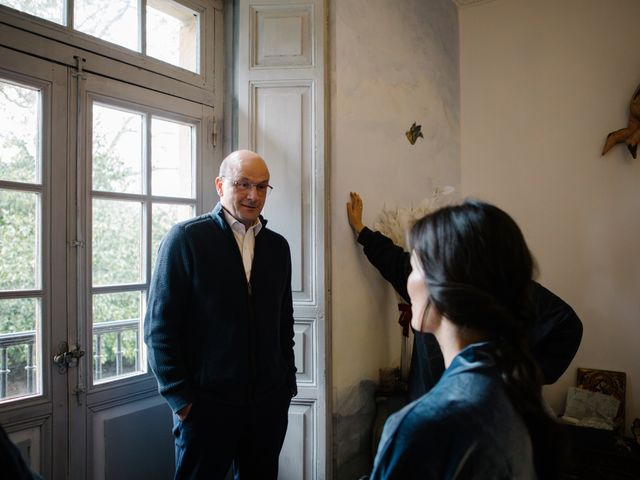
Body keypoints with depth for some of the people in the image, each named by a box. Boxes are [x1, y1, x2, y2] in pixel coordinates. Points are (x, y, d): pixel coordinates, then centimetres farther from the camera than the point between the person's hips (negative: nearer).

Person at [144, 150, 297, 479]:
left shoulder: (278, 246, 7)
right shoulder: (185, 238, -7)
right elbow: (160, 325, -9)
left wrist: (288, 381, 9)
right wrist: (179, 397, -10)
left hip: (270, 402, 5)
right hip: (207, 403, -4)